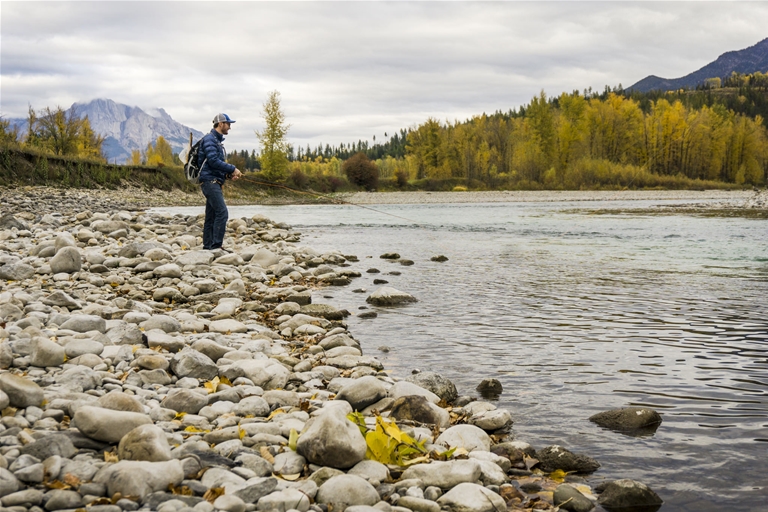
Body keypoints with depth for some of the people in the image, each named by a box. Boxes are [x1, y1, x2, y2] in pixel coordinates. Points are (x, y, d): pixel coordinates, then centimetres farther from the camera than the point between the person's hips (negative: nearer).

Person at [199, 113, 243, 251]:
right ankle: (216, 245, -18)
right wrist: (233, 169, -13)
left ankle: (208, 246, 11)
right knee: (222, 212, -17)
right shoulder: (209, 139, -9)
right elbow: (213, 161, -19)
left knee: (211, 216, 9)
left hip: (215, 183, 10)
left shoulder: (217, 141, 22)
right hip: (210, 181, -10)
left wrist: (229, 174, 9)